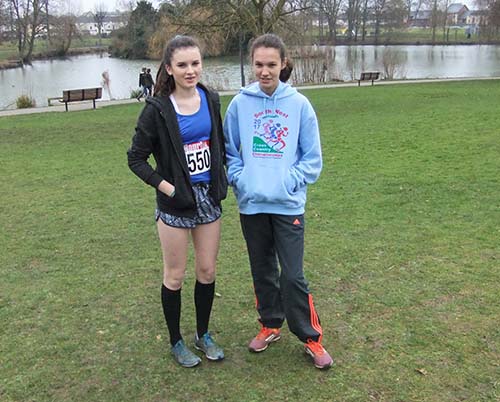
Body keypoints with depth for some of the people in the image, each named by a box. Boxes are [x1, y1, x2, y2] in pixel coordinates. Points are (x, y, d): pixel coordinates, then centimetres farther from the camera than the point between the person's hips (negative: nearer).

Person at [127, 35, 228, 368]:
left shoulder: (210, 100, 1)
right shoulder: (157, 109, -12)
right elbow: (136, 158, -7)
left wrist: (222, 178, 5)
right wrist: (166, 187, -15)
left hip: (209, 198, 4)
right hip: (175, 203, -4)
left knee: (207, 271, 12)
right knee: (175, 276, 8)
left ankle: (203, 335, 31)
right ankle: (176, 342, 26)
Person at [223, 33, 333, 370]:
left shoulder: (299, 104, -4)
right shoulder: (239, 104, -1)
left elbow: (312, 158, 0)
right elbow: (229, 151, 10)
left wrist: (288, 182, -10)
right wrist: (240, 179, -5)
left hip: (288, 204, -2)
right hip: (251, 204, 2)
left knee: (293, 275, -3)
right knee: (262, 270, 15)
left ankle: (311, 337, 16)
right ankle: (270, 326, 34)